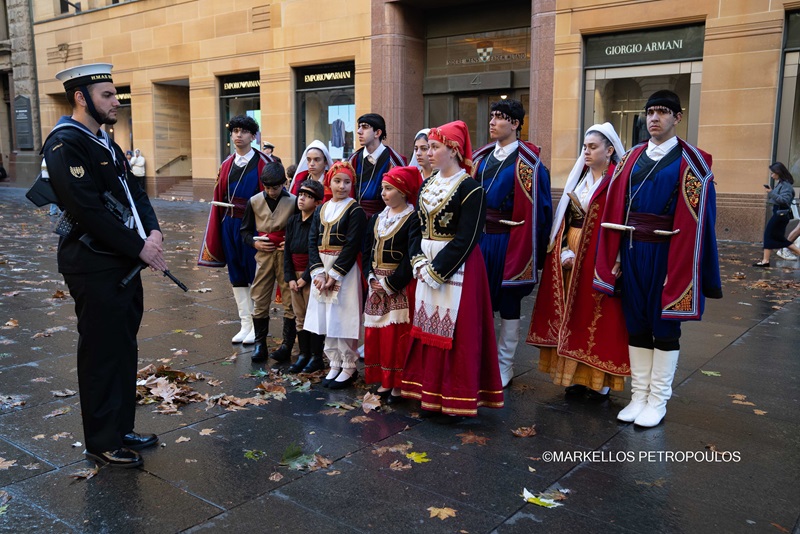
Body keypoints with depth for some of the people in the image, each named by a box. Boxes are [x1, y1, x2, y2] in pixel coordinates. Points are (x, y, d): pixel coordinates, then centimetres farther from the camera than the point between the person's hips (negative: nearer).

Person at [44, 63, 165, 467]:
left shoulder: (105, 143, 15)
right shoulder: (65, 144, -14)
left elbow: (134, 192, 14)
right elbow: (88, 211, -22)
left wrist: (153, 231, -4)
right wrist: (139, 248, -18)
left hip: (124, 264, 9)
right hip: (94, 267, -9)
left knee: (124, 350, 16)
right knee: (102, 354, 2)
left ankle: (121, 429, 30)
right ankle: (102, 442, 17)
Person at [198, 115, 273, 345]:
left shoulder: (263, 162, -6)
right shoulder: (227, 164, 9)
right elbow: (219, 198, 9)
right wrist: (215, 235, 4)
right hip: (229, 225, 5)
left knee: (254, 276, 2)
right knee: (236, 276, 10)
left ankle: (256, 327, 13)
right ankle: (245, 325, 20)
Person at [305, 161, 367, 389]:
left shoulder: (355, 210, -6)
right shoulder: (321, 210, 11)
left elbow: (352, 245, -14)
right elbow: (313, 241, 3)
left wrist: (334, 275, -16)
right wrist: (318, 272, -10)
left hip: (345, 271, -6)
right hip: (322, 270, 6)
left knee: (343, 319, -3)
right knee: (327, 319, 10)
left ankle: (349, 368, 11)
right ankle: (334, 365, 22)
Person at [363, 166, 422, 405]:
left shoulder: (413, 219, -9)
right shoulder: (376, 219, 13)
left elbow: (411, 257, -15)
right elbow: (368, 252, 11)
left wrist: (390, 283, -16)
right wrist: (371, 278, -4)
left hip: (400, 286, -7)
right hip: (376, 284, 7)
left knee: (397, 336, -3)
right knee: (375, 334, 8)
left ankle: (399, 384, 9)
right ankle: (385, 381, 20)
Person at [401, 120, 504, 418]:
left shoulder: (470, 189, -12)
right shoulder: (427, 185, 11)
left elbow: (465, 240, -18)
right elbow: (417, 228, 10)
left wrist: (436, 269, -17)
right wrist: (419, 262, -5)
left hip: (456, 268, -7)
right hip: (427, 267, 8)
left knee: (456, 333, -2)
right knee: (428, 329, 11)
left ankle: (457, 401, 10)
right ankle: (431, 395, 23)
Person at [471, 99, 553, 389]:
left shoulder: (527, 163, -8)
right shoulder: (482, 158, 9)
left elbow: (539, 208, -10)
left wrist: (535, 251, -13)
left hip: (509, 242, -5)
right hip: (481, 237, 5)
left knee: (509, 302, 7)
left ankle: (504, 364, 20)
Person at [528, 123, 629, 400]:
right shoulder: (579, 177, 12)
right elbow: (566, 217, 10)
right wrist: (565, 251, -2)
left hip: (598, 257, -7)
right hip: (571, 255, 7)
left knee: (597, 316, -1)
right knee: (572, 316, 9)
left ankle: (600, 381, 11)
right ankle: (578, 376, 20)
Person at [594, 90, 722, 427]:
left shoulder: (690, 162, -5)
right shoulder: (633, 158, 9)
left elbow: (696, 219, -10)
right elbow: (615, 209, 6)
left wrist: (683, 268, -14)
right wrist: (614, 256, 1)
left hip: (665, 255, -5)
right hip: (632, 253, 5)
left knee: (665, 327, 6)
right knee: (636, 326, 10)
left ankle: (658, 401, 17)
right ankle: (639, 396, 22)